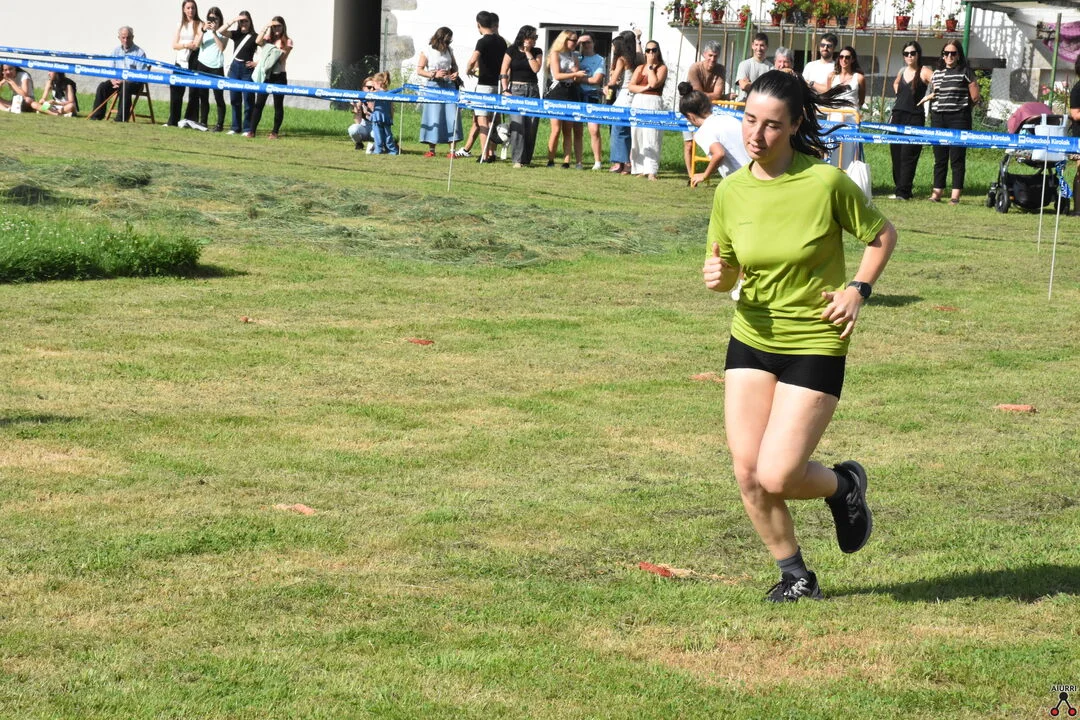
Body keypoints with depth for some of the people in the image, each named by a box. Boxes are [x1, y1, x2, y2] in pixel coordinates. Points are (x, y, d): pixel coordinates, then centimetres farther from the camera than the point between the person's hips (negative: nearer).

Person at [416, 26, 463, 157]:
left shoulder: (449, 51, 10)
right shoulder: (427, 52, -3)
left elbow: (454, 65, 23)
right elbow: (419, 70, -4)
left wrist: (455, 73, 1)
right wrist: (434, 74, -16)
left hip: (449, 85, 4)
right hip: (434, 86, -4)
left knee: (452, 116, -4)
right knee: (433, 116, -4)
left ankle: (452, 149, -1)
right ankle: (431, 149, 6)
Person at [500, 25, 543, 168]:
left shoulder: (537, 52, 9)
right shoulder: (511, 51, 1)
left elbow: (536, 68, -7)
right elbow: (503, 72, 0)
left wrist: (528, 53, -5)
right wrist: (505, 90, -9)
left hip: (532, 90, 3)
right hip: (516, 89, -3)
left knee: (531, 125, 1)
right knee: (517, 124, -12)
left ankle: (526, 158, 10)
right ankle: (517, 160, -12)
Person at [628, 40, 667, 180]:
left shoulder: (662, 68, 5)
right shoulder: (640, 68, 17)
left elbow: (654, 83, -12)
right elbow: (631, 86, 7)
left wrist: (650, 66, -3)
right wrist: (645, 88, -9)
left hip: (654, 103, -5)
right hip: (638, 102, 5)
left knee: (651, 138, -11)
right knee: (636, 136, 2)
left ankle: (651, 171, -15)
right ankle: (639, 169, 6)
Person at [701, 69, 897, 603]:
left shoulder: (826, 183, -15)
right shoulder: (731, 191, -2)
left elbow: (882, 235, 0)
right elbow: (726, 270, 10)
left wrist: (858, 289, -12)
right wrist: (717, 275, -13)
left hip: (816, 345, -5)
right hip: (751, 340, 5)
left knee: (776, 475, -11)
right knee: (747, 473, -1)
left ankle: (843, 486, 23)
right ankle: (795, 577, 20)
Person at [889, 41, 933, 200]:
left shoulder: (924, 72, -7)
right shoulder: (902, 71, 13)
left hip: (915, 117, -6)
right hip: (898, 115, 7)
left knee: (908, 156, -9)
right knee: (895, 153, 6)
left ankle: (903, 192, -11)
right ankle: (900, 187, 15)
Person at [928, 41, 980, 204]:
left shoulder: (965, 71, -1)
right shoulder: (937, 73, 14)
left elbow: (975, 98, -1)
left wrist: (961, 105, 7)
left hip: (958, 119, -5)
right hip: (938, 118, 5)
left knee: (957, 158, -4)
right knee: (939, 158, 8)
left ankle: (955, 195, -2)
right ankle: (937, 192, 13)